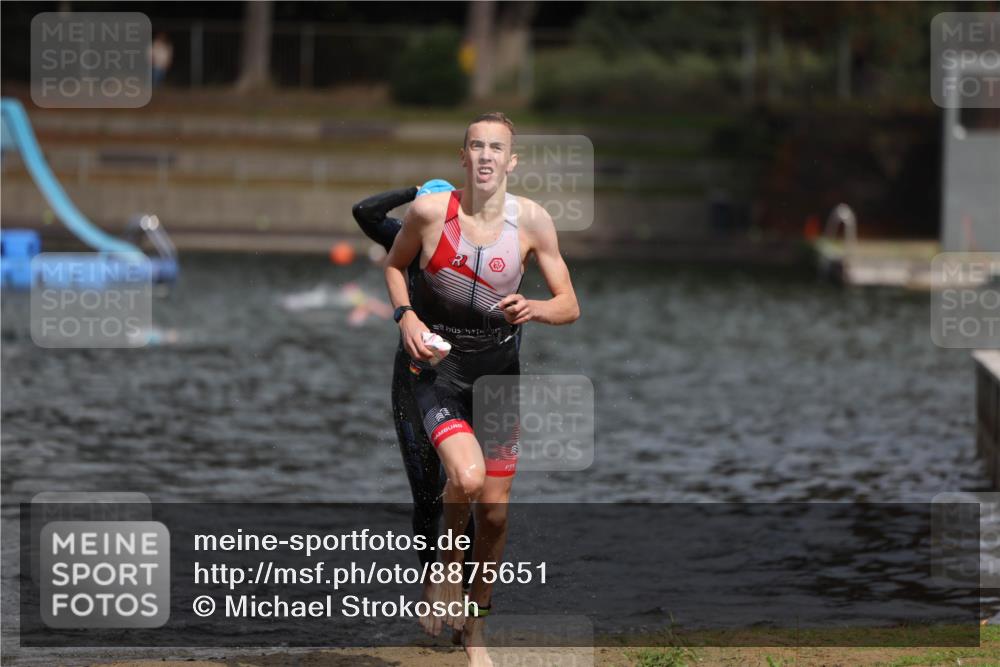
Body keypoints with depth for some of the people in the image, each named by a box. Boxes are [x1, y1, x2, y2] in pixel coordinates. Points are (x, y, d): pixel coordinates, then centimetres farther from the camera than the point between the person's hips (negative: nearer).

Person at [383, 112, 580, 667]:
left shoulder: (531, 220, -9)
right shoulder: (430, 211, -13)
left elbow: (569, 306, -2)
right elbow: (395, 264, 8)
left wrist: (532, 309, -24)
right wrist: (406, 315, -10)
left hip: (499, 369, 3)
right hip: (437, 366, -2)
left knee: (495, 512, 6)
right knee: (467, 475, -29)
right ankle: (449, 559, 4)